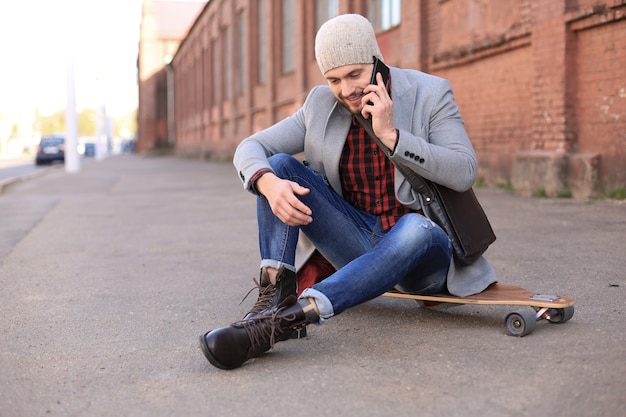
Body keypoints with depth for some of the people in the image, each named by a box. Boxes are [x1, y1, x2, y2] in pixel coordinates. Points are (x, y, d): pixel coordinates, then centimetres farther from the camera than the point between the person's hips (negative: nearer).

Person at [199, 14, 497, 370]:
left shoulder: (429, 94, -6)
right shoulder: (321, 104, 3)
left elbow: (464, 173, -17)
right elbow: (250, 148, -1)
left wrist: (389, 133, -23)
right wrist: (267, 182, -25)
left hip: (425, 247, -3)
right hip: (359, 240, 4)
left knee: (415, 228, -40)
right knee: (280, 165, -10)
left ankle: (285, 321, -51)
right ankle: (275, 295, -29)